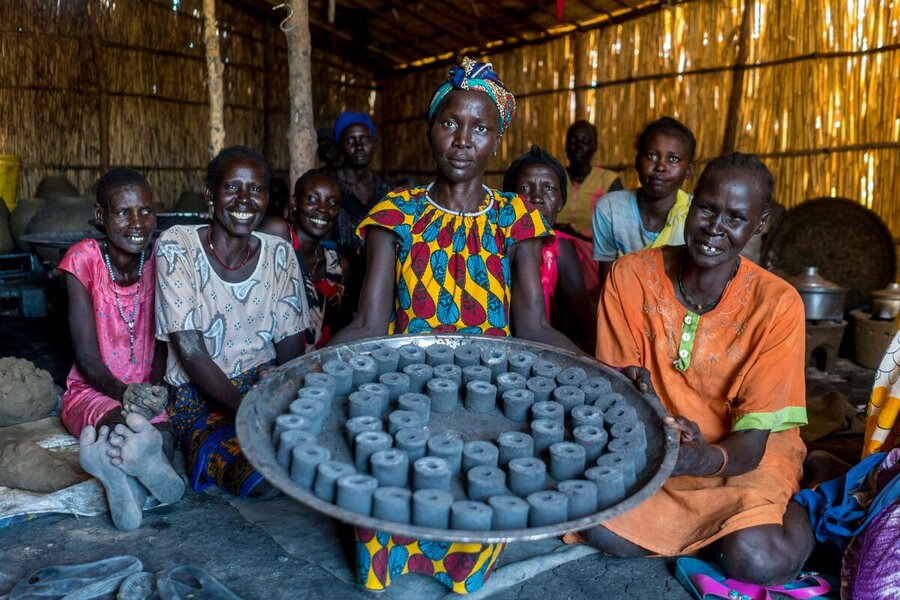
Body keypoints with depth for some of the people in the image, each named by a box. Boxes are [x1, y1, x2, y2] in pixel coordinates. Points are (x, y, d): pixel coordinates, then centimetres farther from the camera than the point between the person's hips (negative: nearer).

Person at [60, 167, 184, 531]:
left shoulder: (159, 264, -2)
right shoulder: (83, 259, -9)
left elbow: (164, 347, -2)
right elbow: (87, 356, -11)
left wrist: (153, 391, -21)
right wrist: (124, 392, -27)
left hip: (149, 391, 1)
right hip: (91, 391, -1)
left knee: (161, 433, -35)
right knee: (126, 421, -39)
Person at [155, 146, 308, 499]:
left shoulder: (279, 254, 3)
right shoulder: (177, 248, -7)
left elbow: (292, 353, 2)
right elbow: (191, 352, -12)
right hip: (200, 396, -4)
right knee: (264, 479, -31)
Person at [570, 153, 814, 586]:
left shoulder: (777, 304, -15)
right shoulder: (632, 274, -12)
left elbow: (752, 439, -16)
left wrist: (706, 459, -40)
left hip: (742, 456, -1)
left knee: (760, 559, -28)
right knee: (597, 523, -24)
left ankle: (792, 514, 9)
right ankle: (721, 526, 3)